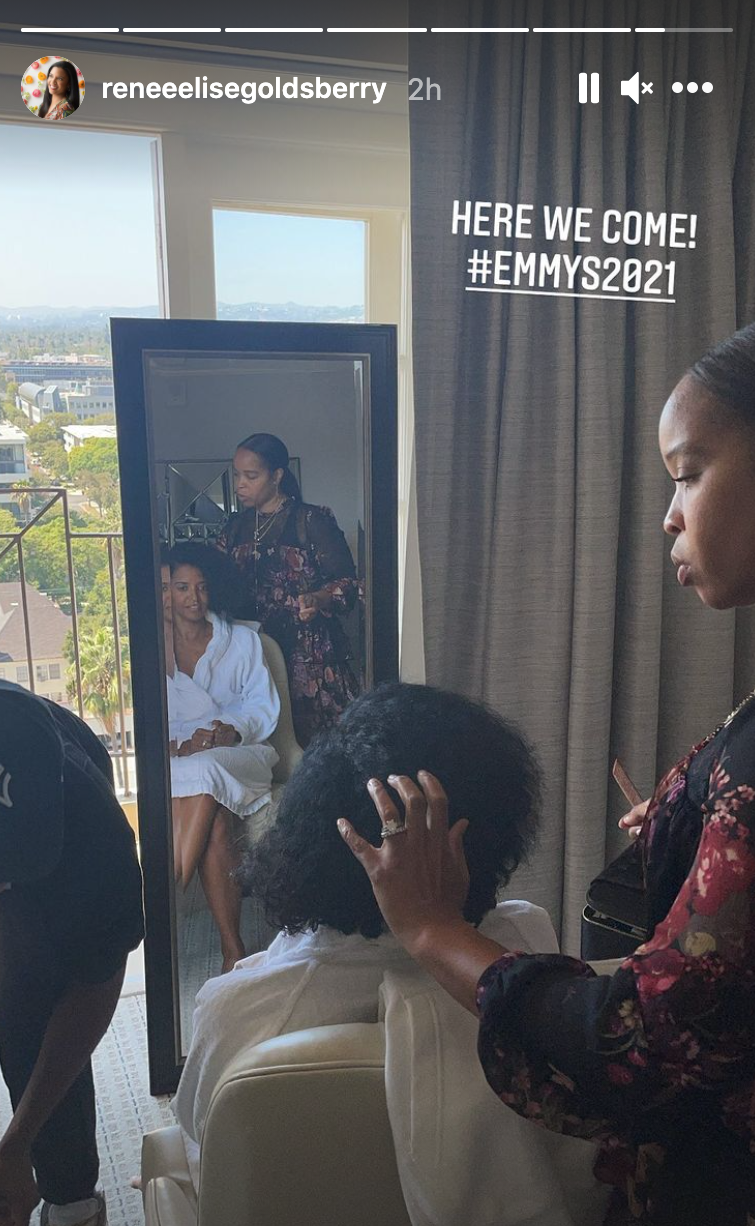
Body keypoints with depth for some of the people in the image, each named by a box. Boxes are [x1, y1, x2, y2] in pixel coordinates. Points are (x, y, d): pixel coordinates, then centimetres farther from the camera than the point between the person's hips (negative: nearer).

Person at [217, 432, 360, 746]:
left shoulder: (313, 521, -1)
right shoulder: (236, 526, 16)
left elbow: (348, 583, -5)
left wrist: (318, 599, -23)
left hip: (308, 653, -4)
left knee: (312, 742, -7)